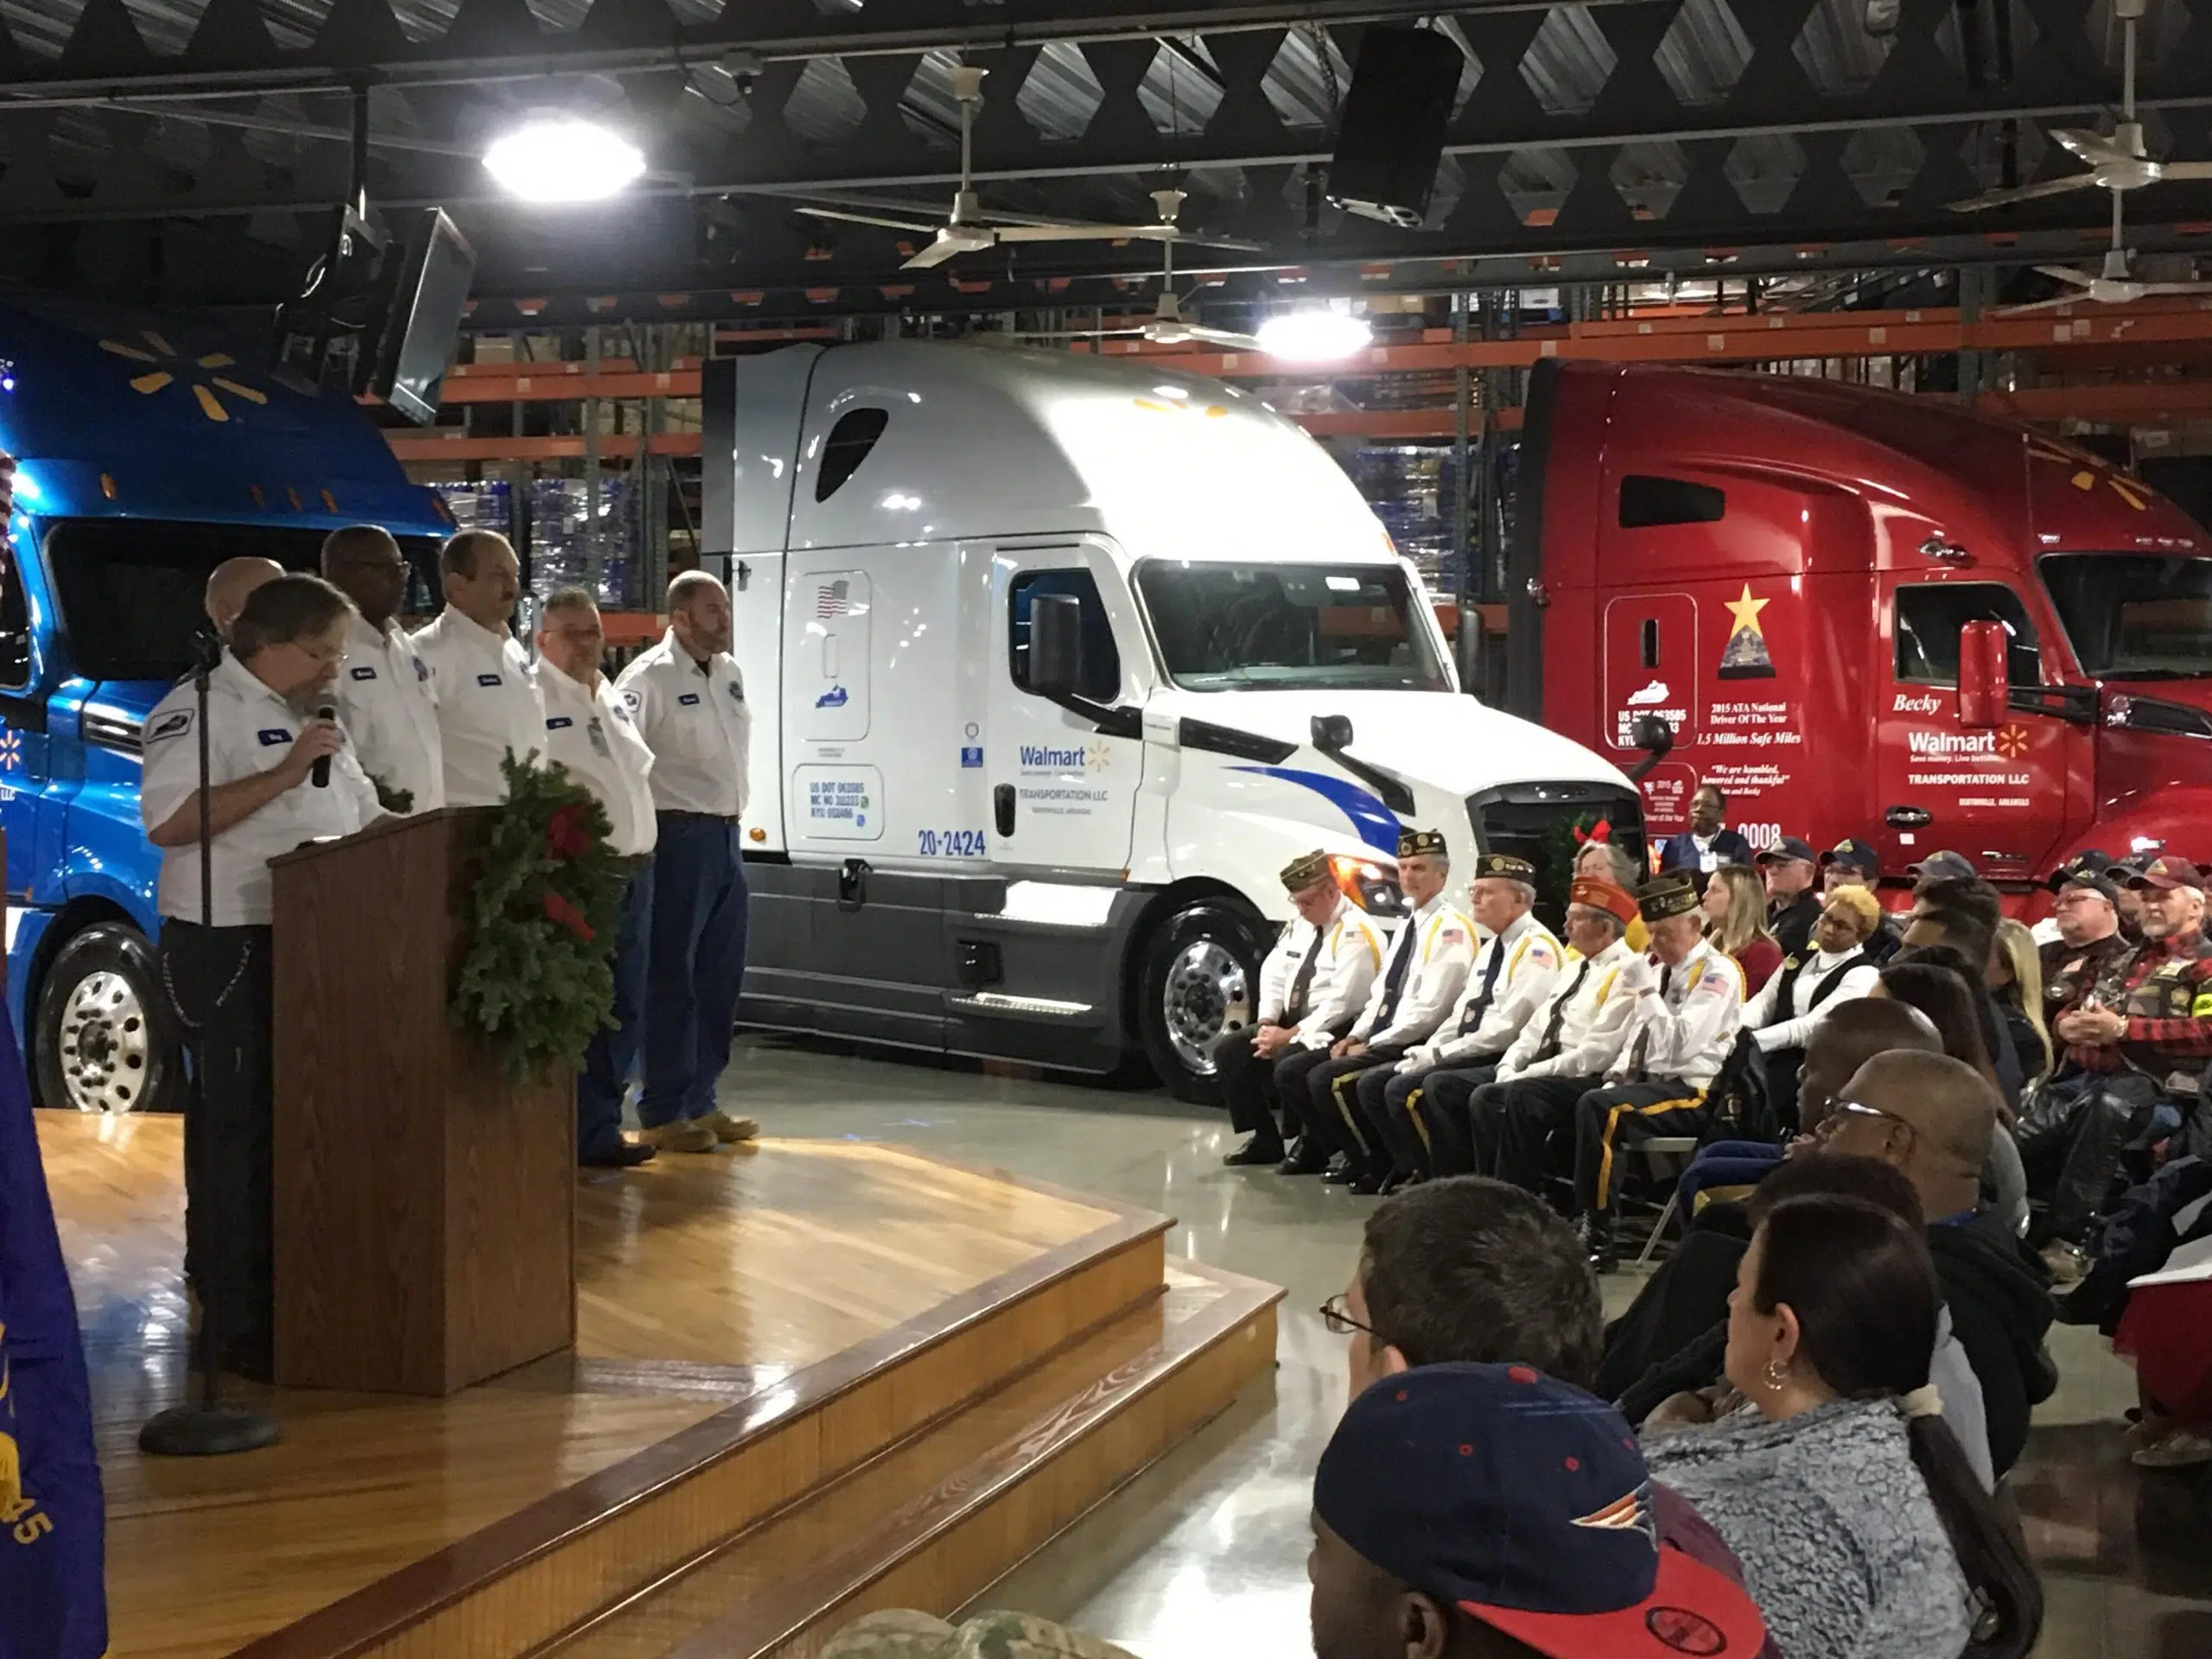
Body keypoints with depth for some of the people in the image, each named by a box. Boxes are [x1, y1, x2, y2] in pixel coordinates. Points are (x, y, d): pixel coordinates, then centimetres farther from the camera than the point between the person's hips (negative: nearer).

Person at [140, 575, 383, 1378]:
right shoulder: (200, 709, -10)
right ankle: (241, 1324, -1)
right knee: (240, 1130, -6)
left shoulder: (310, 718, 21)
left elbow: (365, 818, 26)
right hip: (231, 950, -9)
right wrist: (286, 773, -22)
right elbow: (168, 823, -23)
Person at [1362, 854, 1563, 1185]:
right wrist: (1426, 1054, 2)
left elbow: (1508, 1028, -20)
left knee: (1412, 1091, -30)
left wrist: (1439, 1056, -15)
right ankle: (1417, 1171, -1)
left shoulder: (1537, 948, -12)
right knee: (1374, 1085, -2)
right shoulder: (1492, 947, 20)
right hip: (1470, 1059, 10)